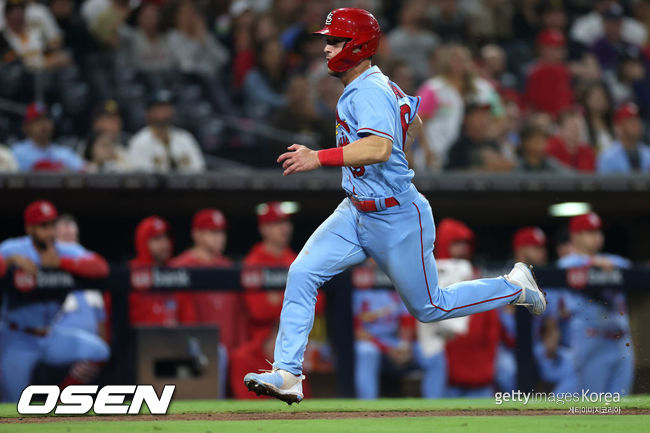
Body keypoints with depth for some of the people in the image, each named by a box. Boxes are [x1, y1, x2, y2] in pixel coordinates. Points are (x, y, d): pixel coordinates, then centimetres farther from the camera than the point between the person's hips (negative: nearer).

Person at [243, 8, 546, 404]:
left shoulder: (370, 92, -24)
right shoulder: (379, 84, 6)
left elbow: (379, 148, -41)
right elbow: (414, 121, 23)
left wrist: (319, 158, -48)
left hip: (398, 221, -9)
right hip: (356, 213, 9)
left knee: (429, 308, 9)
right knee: (302, 273, -10)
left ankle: (513, 286, 29)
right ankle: (287, 375, -10)